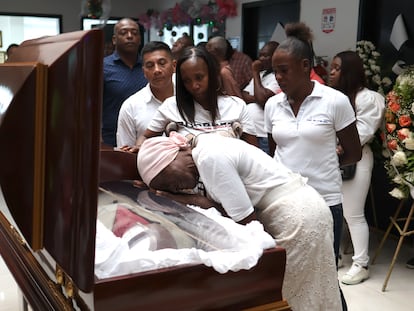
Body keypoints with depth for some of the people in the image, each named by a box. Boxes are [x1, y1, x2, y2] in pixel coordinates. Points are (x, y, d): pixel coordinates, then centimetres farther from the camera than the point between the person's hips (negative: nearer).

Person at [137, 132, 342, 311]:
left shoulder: (210, 158, -20)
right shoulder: (206, 147, 8)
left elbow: (246, 220, -17)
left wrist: (200, 202, -5)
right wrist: (191, 200, -1)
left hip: (297, 216, -10)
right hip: (299, 210, 10)